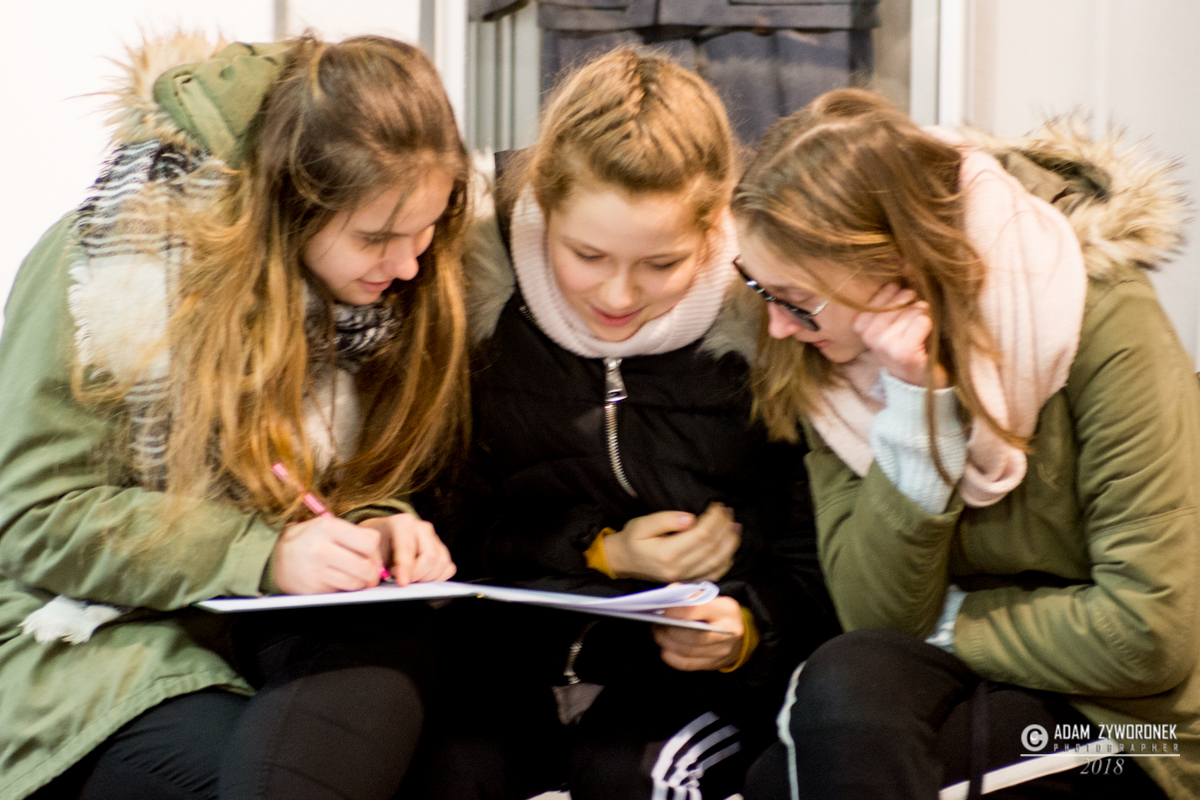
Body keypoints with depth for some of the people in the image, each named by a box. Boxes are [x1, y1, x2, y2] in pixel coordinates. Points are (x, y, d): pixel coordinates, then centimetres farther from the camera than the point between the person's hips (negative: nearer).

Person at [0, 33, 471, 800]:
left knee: (389, 650, -31)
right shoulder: (112, 269, -16)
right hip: (105, 627, -4)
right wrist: (262, 554, -25)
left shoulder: (401, 283, -1)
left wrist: (378, 525, -12)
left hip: (284, 627, 4)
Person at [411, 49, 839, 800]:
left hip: (693, 667, -1)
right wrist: (602, 555, -12)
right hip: (518, 646, 1)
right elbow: (450, 521, 0)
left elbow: (809, 573, -4)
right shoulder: (481, 292, -8)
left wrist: (747, 633, -24)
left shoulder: (766, 322, -12)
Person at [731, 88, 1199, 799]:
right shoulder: (826, 360, -4)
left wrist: (948, 624, -10)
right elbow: (877, 619, -9)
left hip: (1130, 724, -5)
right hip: (977, 685, 5)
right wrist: (916, 408, -21)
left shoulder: (1102, 322, -19)